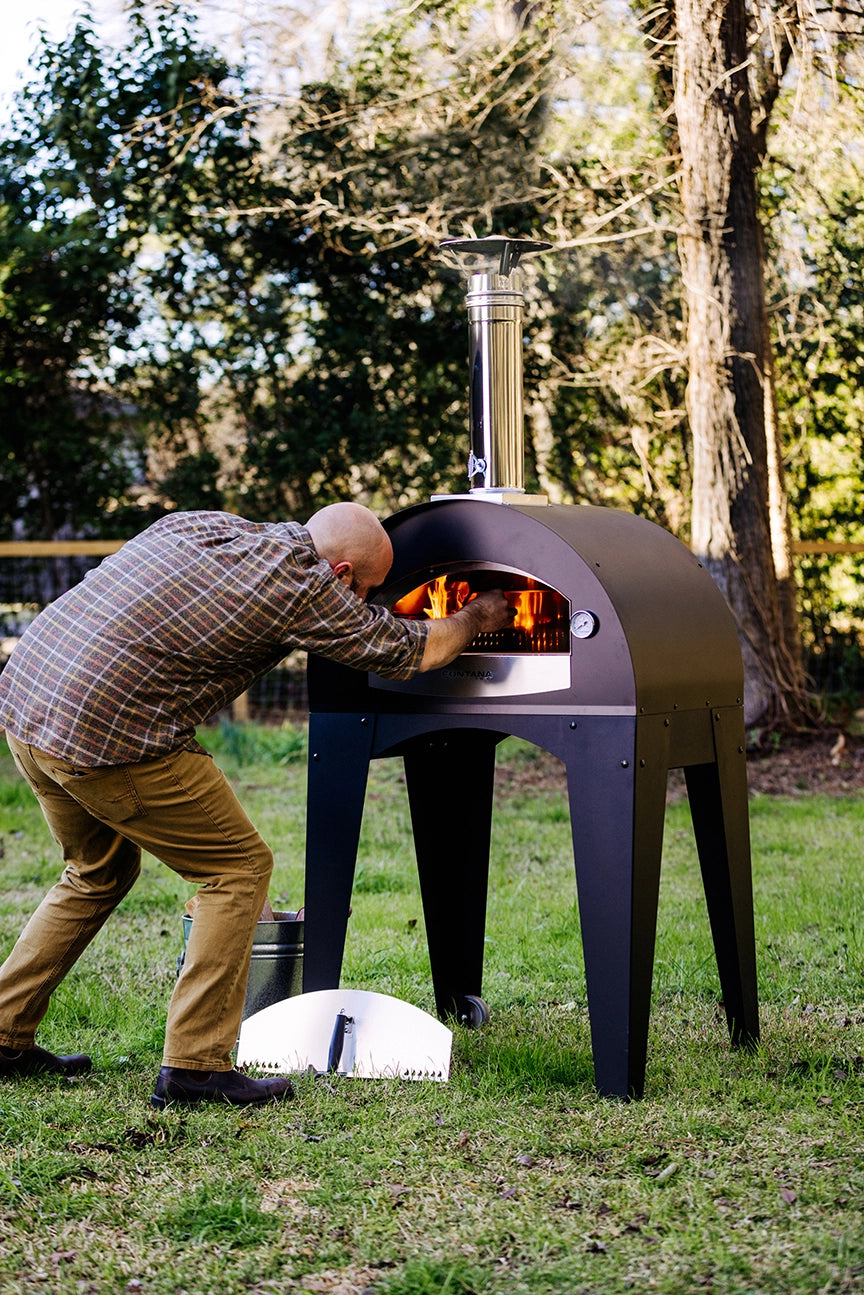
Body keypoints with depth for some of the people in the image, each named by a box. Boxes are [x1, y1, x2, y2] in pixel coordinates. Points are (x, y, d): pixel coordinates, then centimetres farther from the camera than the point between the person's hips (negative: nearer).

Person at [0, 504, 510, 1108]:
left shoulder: (202, 523, 14)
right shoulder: (302, 589, -6)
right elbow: (415, 651, 6)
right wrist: (480, 615, 25)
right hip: (108, 735, -9)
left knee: (100, 873, 27)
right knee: (240, 867, 5)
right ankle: (194, 1064, 3)